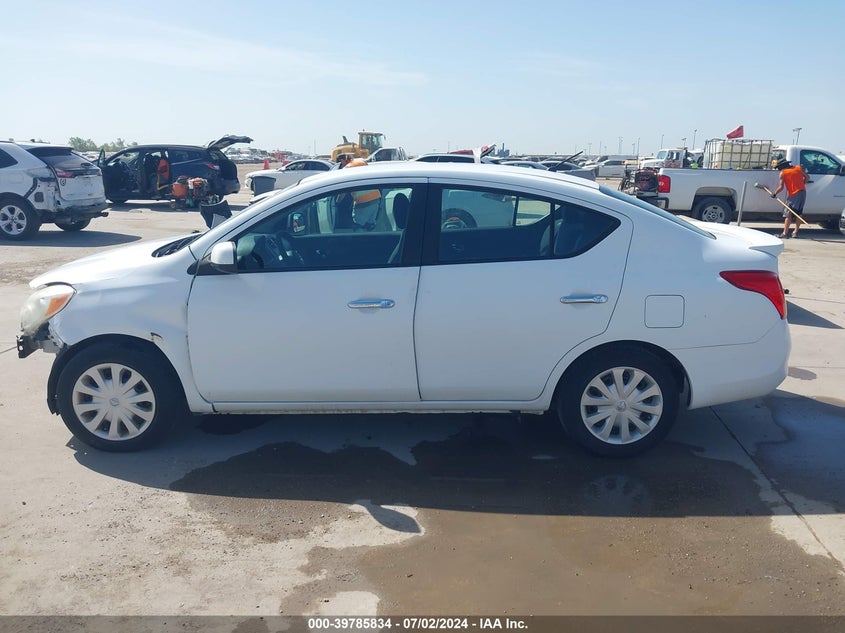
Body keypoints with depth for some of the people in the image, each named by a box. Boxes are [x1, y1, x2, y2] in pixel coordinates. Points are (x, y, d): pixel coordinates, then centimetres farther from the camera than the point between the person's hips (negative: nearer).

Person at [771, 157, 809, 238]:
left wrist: (774, 193, 3)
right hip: (803, 192, 6)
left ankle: (785, 233, -10)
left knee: (788, 214, -3)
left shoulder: (782, 173, -4)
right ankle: (795, 232, 13)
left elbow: (781, 187, -10)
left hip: (793, 195, -6)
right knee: (799, 213, 13)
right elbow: (807, 177, 15)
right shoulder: (799, 168, 11)